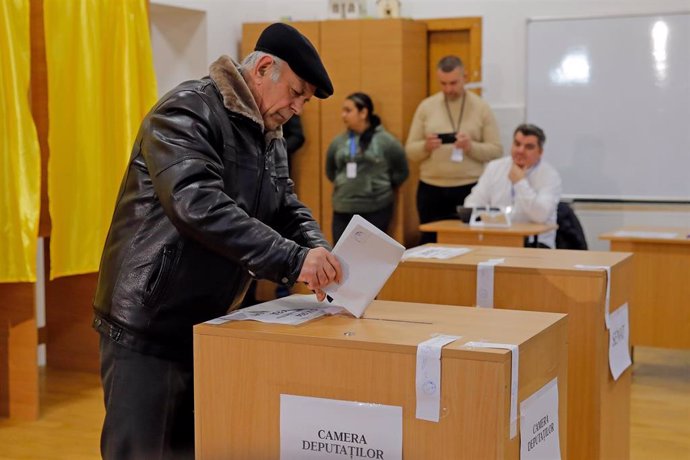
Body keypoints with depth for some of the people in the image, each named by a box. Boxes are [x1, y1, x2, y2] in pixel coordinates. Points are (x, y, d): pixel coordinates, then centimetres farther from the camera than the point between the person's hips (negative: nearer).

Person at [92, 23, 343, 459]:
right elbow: (198, 205, -31)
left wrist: (318, 251, -14)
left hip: (208, 326, 9)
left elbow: (288, 209, 9)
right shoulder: (186, 112, -17)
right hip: (147, 326, -8)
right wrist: (292, 259, -35)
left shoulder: (270, 139, 11)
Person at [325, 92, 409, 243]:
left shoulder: (385, 141, -5)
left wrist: (383, 187, 3)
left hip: (376, 209, -3)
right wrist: (344, 184, 11)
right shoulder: (338, 142, 6)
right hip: (343, 209, 4)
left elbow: (401, 172, 3)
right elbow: (330, 171, 21)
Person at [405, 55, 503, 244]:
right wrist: (425, 146, -15)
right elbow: (410, 151, 6)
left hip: (470, 189, -1)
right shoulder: (426, 106, 7)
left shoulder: (481, 107, 3)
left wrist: (472, 147, -18)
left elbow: (496, 151, 0)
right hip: (431, 189, 2)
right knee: (431, 243, 5)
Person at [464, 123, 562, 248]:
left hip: (534, 243, -3)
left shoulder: (550, 175, -3)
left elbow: (541, 216, -18)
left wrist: (520, 182, -15)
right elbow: (474, 202, 9)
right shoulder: (494, 167, 11)